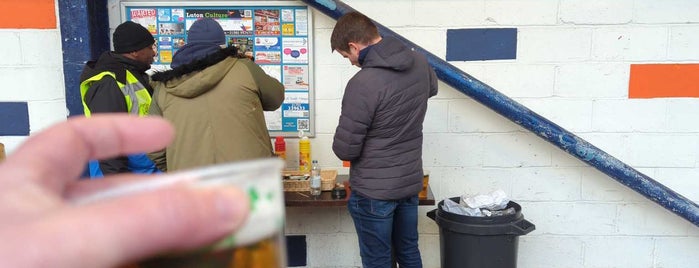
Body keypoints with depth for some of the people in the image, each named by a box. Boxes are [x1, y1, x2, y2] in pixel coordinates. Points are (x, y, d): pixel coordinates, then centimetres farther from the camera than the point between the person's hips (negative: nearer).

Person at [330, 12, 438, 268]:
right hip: (411, 180, 7)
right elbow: (432, 88, 22)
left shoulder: (363, 83, -26)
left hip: (374, 190, -7)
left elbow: (345, 149, -20)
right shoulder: (419, 62, -2)